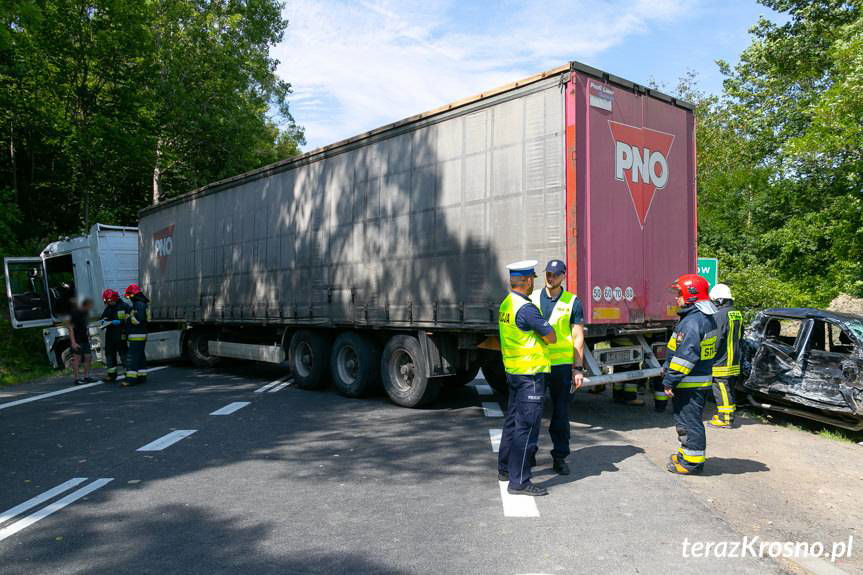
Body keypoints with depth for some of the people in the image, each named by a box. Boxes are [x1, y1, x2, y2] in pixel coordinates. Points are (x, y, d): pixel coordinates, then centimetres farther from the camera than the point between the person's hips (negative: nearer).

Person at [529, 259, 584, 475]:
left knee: (561, 412, 6)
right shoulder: (532, 298, 6)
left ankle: (560, 457, 18)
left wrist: (578, 368, -6)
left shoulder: (572, 302, 1)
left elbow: (578, 337, 0)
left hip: (561, 364, -1)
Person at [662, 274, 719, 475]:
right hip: (701, 379, 11)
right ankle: (687, 453, 32)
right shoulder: (706, 318, 14)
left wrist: (670, 380, -21)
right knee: (686, 420, 20)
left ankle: (693, 462, 8)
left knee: (689, 421, -1)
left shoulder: (692, 322, -22)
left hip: (689, 383, -11)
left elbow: (685, 355, -26)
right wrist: (667, 367, 28)